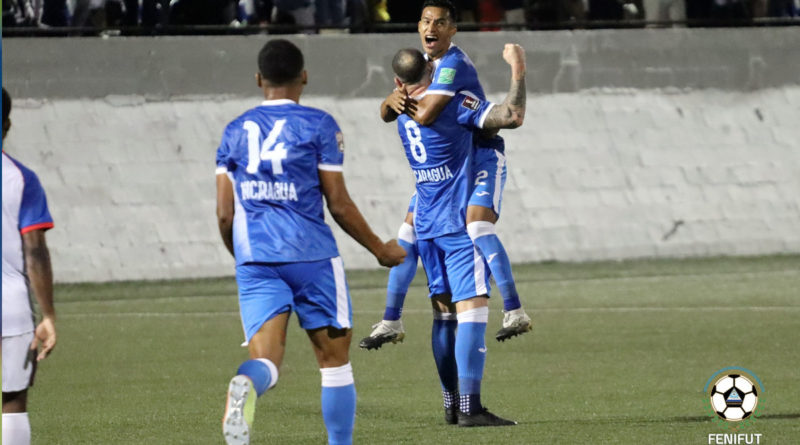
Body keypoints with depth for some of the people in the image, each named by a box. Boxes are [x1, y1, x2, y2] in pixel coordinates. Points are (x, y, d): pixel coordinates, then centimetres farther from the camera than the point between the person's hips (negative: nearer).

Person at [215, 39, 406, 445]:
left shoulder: (235, 131, 12)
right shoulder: (318, 125, 1)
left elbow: (224, 215, 9)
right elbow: (339, 205, -1)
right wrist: (380, 249, 12)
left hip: (254, 259, 2)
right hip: (311, 255, -2)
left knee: (265, 358, -6)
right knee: (334, 359, 10)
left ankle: (245, 385, -41)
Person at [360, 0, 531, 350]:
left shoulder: (454, 65, -22)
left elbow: (424, 115, -34)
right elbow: (387, 116, 9)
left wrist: (404, 97, -11)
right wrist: (392, 101, -16)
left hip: (483, 159, -9)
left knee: (477, 227, -28)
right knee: (408, 234, 4)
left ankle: (515, 313, -26)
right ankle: (391, 322, 12)